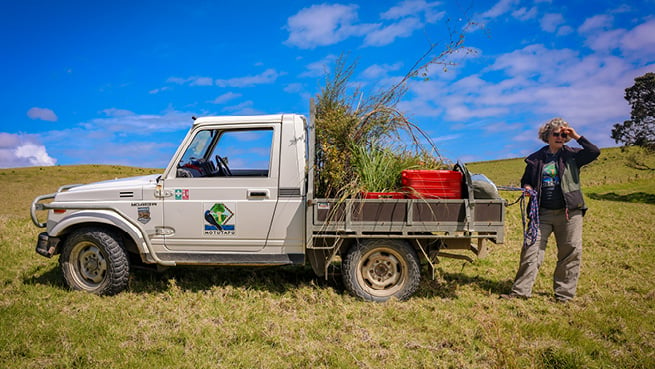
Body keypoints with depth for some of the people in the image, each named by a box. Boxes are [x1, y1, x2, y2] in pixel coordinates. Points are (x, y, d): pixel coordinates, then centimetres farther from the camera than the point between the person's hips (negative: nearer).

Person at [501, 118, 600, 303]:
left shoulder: (572, 155, 7)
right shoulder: (536, 158, 9)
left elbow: (595, 152, -9)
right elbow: (525, 180, 17)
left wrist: (577, 137, -7)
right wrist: (527, 188, -4)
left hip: (569, 212, 0)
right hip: (542, 213, 1)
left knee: (571, 253, 4)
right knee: (531, 250, -2)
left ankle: (564, 294, 18)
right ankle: (520, 291, 4)